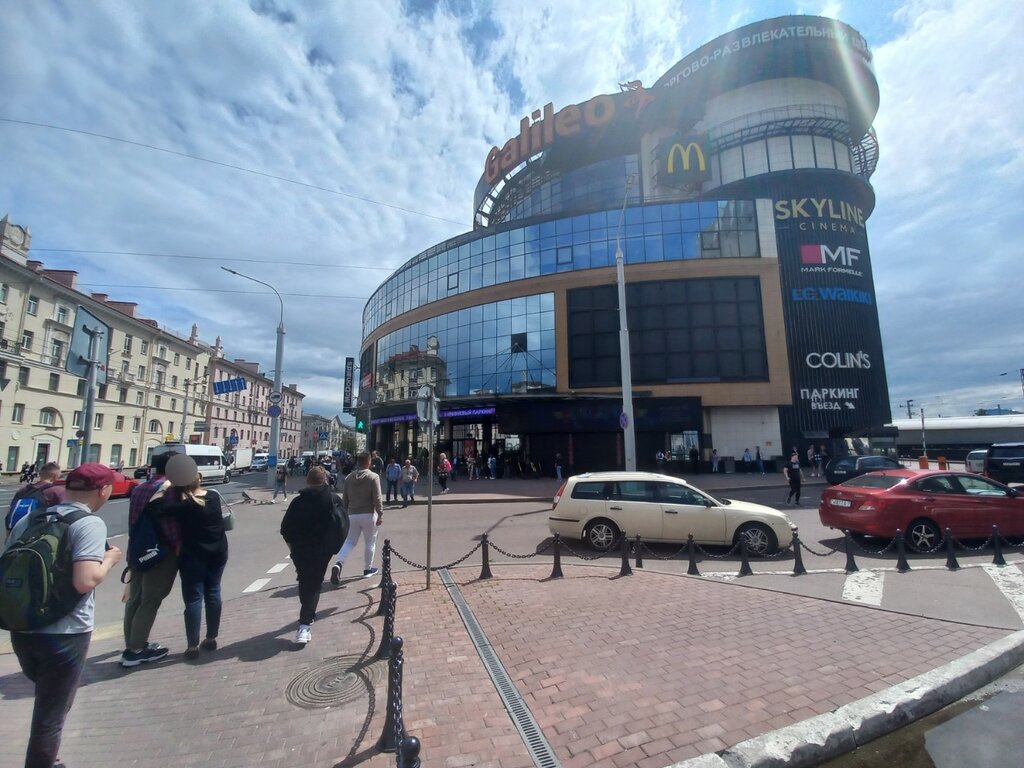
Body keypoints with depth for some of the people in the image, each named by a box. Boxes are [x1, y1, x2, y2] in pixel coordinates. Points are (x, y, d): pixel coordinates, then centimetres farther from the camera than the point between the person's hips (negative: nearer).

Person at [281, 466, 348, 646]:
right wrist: (334, 545, 3)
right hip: (322, 550, -1)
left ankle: (307, 617, 34)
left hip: (300, 550, 1)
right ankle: (305, 625, -4)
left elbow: (286, 528, -3)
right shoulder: (334, 500, -4)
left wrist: (292, 545, 10)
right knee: (313, 584, 6)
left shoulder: (298, 501, -2)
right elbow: (343, 526, -7)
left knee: (305, 582, 20)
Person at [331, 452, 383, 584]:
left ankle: (339, 564, -12)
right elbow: (377, 498, -15)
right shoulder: (373, 477, -9)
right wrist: (380, 514, -10)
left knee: (349, 542, 11)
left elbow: (344, 499, 10)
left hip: (352, 515, 4)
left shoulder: (349, 478, 6)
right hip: (368, 515, -4)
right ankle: (367, 569, 22)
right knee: (369, 543, 11)